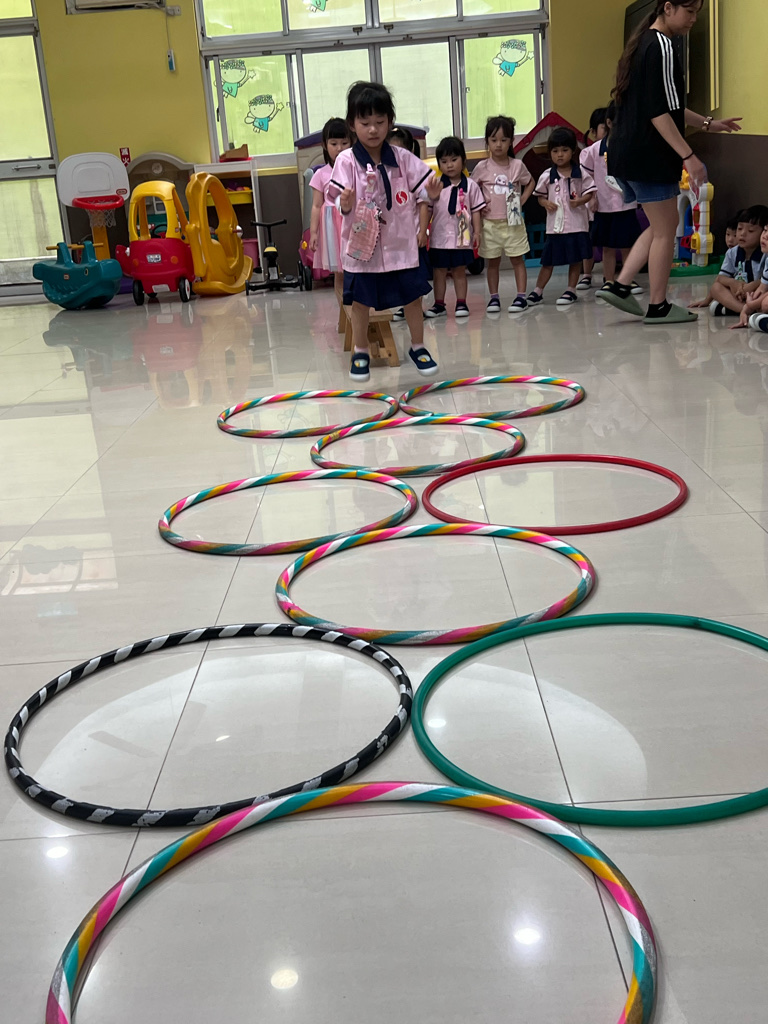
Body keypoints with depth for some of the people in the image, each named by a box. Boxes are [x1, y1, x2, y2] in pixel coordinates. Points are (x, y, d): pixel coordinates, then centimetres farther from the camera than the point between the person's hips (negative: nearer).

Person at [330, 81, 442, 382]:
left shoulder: (402, 158, 0)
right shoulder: (346, 160, -9)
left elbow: (422, 190, 4)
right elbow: (342, 203, -14)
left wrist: (431, 192, -18)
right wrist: (346, 205, -36)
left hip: (400, 243, 2)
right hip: (361, 243, -2)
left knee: (412, 296, 8)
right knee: (360, 300, 7)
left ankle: (418, 347, 28)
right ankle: (360, 352, 24)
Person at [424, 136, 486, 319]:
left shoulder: (470, 185, 1)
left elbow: (476, 210, 4)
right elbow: (427, 209, 2)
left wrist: (477, 230, -2)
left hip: (462, 237, -1)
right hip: (439, 237, 1)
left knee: (459, 271, 7)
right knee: (439, 272, 7)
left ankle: (461, 303, 14)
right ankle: (439, 304, 15)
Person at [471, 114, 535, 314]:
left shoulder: (517, 165, 0)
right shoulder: (482, 167, -2)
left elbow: (530, 183, 14)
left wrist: (522, 201, 2)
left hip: (513, 222, 0)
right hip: (490, 223, 0)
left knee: (517, 260, 2)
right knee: (492, 262, 7)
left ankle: (521, 296, 5)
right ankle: (494, 298, 13)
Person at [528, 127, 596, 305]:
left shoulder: (581, 173, 0)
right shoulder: (547, 176, 2)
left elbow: (589, 192, 3)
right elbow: (540, 195, 10)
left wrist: (580, 201, -16)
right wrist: (545, 203, -11)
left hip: (576, 223, 0)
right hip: (555, 225, 1)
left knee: (576, 259, 5)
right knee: (548, 261, 5)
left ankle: (571, 290, 15)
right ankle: (538, 291, 13)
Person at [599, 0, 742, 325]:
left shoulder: (644, 43, 17)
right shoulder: (661, 47, -13)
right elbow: (659, 113, -20)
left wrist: (708, 123, 23)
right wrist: (688, 156, -19)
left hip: (626, 154, 9)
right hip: (648, 156, -9)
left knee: (660, 226, 17)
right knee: (665, 230, 1)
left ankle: (620, 285, 11)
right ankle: (658, 307, 7)